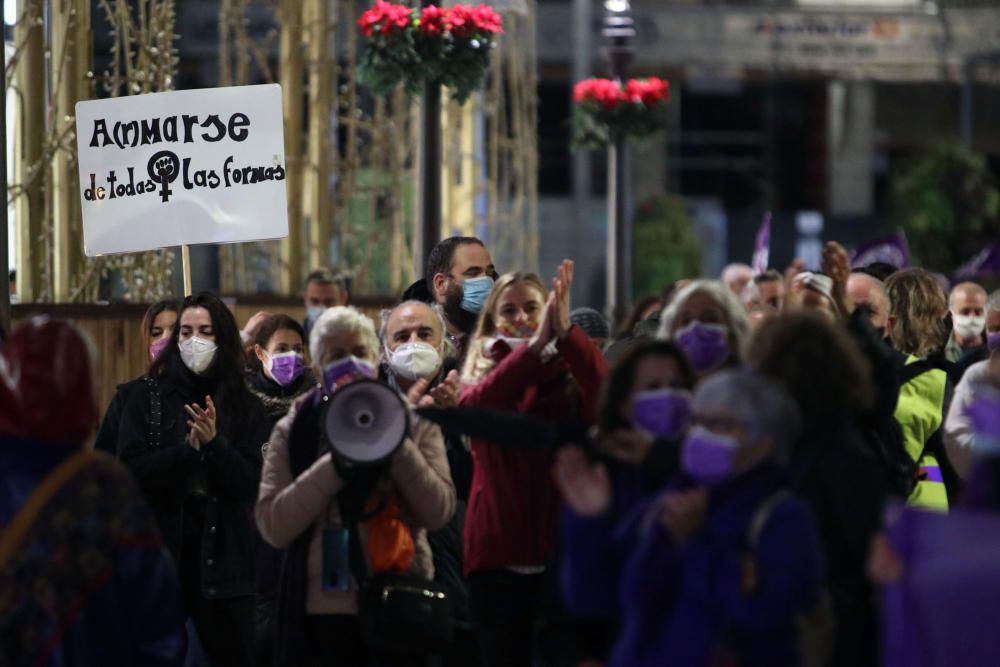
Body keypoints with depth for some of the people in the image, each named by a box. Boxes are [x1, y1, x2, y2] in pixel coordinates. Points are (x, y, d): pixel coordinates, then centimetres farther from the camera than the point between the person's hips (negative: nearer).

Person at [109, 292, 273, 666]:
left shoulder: (245, 407, 8)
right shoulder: (147, 398, 6)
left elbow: (252, 481, -1)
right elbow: (130, 470, -5)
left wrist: (215, 444, -16)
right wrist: (189, 449, -16)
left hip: (224, 557, 1)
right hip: (163, 549, 0)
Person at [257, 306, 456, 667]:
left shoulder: (413, 423, 6)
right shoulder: (293, 431, 4)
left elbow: (439, 512, -6)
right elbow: (273, 527, -8)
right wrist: (337, 464, -16)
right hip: (319, 612, 0)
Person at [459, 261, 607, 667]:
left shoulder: (570, 377, 7)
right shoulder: (482, 377, 9)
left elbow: (608, 396, -16)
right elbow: (474, 405, -16)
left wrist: (566, 333, -30)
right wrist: (534, 345, -29)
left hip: (565, 550, -1)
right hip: (499, 555, 1)